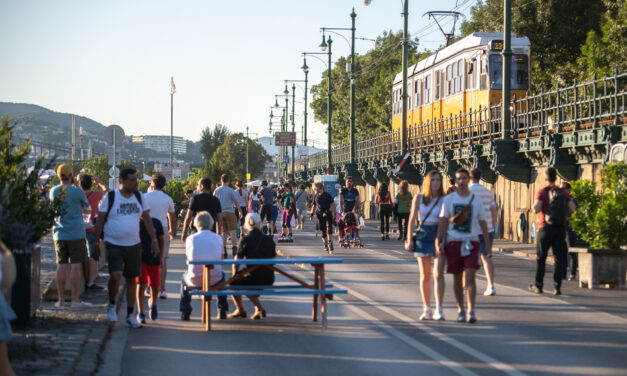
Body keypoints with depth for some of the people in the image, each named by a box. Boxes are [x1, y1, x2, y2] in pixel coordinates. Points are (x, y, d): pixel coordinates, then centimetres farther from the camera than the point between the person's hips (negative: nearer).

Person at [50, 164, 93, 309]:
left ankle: (61, 299, 9)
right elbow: (85, 205, 7)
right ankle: (75, 299, -1)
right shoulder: (77, 191, -9)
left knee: (61, 265, 7)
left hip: (59, 234, 4)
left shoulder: (53, 191, 3)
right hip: (76, 233, -4)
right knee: (75, 265, -2)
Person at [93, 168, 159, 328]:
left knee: (131, 279, 7)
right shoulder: (110, 197, -5)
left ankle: (130, 316, 15)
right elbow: (100, 220, -2)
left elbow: (147, 219, 14)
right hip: (114, 245, -4)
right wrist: (96, 242, -5)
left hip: (134, 245, 4)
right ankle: (111, 306, 4)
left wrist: (154, 240, 8)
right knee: (116, 275, -21)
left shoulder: (139, 197, 7)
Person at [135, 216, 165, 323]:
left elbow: (162, 239, 7)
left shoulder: (156, 223, -3)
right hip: (140, 258, -2)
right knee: (141, 284, -12)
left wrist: (162, 257, 2)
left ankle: (153, 303, 41)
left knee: (155, 286, 9)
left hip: (153, 259, 2)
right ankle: (140, 313, -7)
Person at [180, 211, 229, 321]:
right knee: (221, 275, 37)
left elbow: (189, 258, 11)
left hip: (195, 280, -1)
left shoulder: (190, 239, -2)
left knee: (184, 278, 34)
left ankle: (185, 312, 31)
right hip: (215, 280, 1)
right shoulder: (218, 238, 2)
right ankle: (222, 311, 36)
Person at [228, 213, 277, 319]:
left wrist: (234, 275, 12)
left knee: (233, 283, 26)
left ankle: (240, 310, 34)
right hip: (269, 279, 5)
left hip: (254, 278, -5)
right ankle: (259, 308, 19)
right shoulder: (269, 240, 4)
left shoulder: (245, 240, -8)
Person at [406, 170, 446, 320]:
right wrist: (409, 239, -1)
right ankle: (427, 309, 14)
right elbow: (412, 219, 7)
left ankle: (439, 310, -11)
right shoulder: (419, 198, 6)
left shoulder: (444, 200, 2)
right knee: (425, 275, 6)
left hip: (439, 235, -2)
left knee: (438, 274, -10)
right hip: (423, 235, 2)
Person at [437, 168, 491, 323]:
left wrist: (488, 244, 10)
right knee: (457, 279, 7)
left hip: (471, 242, 0)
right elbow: (443, 221, 2)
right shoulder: (448, 199, 3)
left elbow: (482, 223, 11)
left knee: (470, 277, -12)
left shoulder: (476, 201, 6)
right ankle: (460, 310, 19)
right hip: (453, 242, 1)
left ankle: (471, 311, -15)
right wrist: (439, 241, -8)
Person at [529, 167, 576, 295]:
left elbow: (536, 209, -17)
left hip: (546, 228, -2)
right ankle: (557, 287, -6)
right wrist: (563, 214, 13)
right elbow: (572, 208, -4)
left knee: (541, 259, 11)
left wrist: (535, 206, 4)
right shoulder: (564, 193, 4)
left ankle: (538, 286, 18)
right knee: (559, 259, 3)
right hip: (560, 228, 2)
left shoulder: (542, 192, -7)